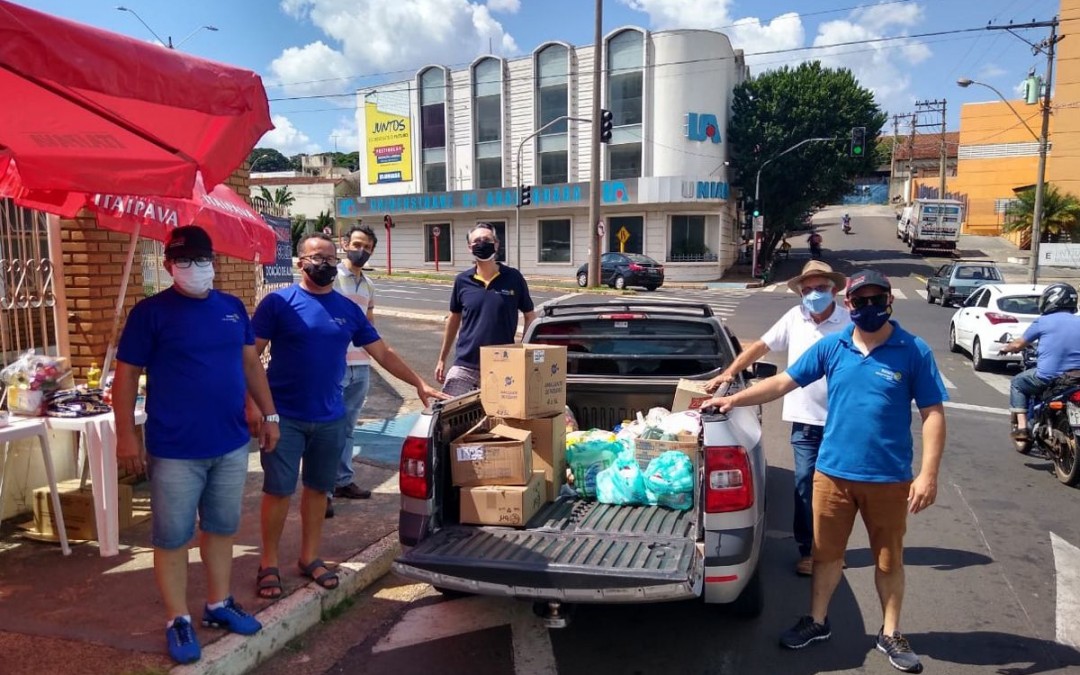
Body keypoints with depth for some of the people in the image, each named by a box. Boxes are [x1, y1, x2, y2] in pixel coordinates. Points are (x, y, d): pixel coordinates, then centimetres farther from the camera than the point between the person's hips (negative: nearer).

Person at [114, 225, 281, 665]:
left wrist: (269, 415, 11)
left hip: (231, 444, 5)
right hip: (175, 451, -4)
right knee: (172, 538, 5)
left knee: (221, 529, 16)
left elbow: (251, 364, 13)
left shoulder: (233, 307, 7)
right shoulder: (150, 312, -7)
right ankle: (178, 621, 20)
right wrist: (126, 435, -11)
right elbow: (126, 376, -6)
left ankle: (219, 605, 32)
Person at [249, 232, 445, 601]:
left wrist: (419, 383, 2)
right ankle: (268, 563, 21)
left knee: (318, 488, 14)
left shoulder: (349, 309, 6)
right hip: (284, 417, -4)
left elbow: (383, 353, 8)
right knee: (278, 490, 4)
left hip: (330, 418, 4)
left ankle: (310, 557, 29)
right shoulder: (278, 303, -6)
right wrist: (252, 403, -16)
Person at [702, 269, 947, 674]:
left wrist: (928, 474, -13)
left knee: (889, 560, 14)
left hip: (889, 477, -2)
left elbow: (933, 414, -7)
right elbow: (783, 382, 3)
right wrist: (734, 400, -4)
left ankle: (890, 634, 34)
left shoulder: (914, 351, -7)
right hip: (832, 472, 2)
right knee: (826, 553, 15)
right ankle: (817, 622, 34)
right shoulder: (831, 347, 0)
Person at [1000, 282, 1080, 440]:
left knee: (1017, 383, 21)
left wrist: (1006, 348, 27)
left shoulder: (1043, 321, -3)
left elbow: (1018, 345, 6)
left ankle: (1022, 427, 10)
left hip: (1048, 376, -4)